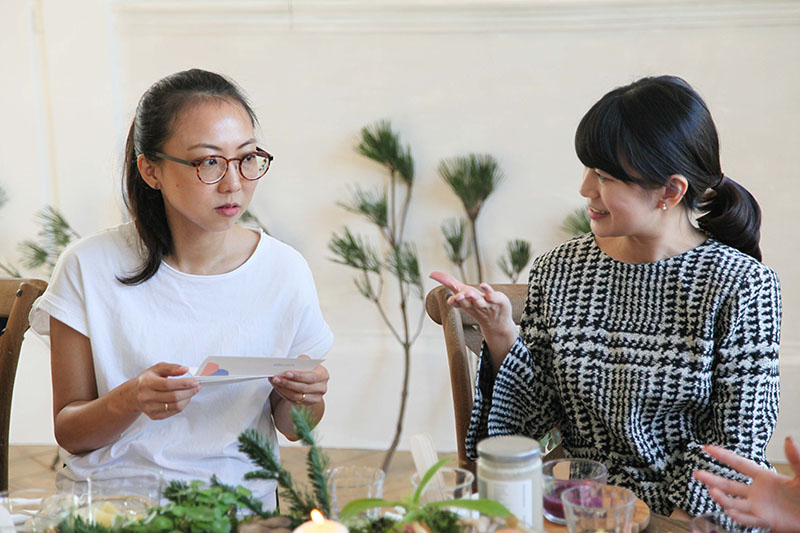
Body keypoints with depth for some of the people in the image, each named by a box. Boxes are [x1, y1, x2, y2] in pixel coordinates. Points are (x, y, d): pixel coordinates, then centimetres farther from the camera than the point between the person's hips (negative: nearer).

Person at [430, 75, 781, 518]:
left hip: (690, 517, -2)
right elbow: (536, 416, 5)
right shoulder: (558, 271, 2)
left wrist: (674, 522, -15)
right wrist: (501, 335, -9)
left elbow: (737, 445, -5)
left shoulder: (742, 285, -7)